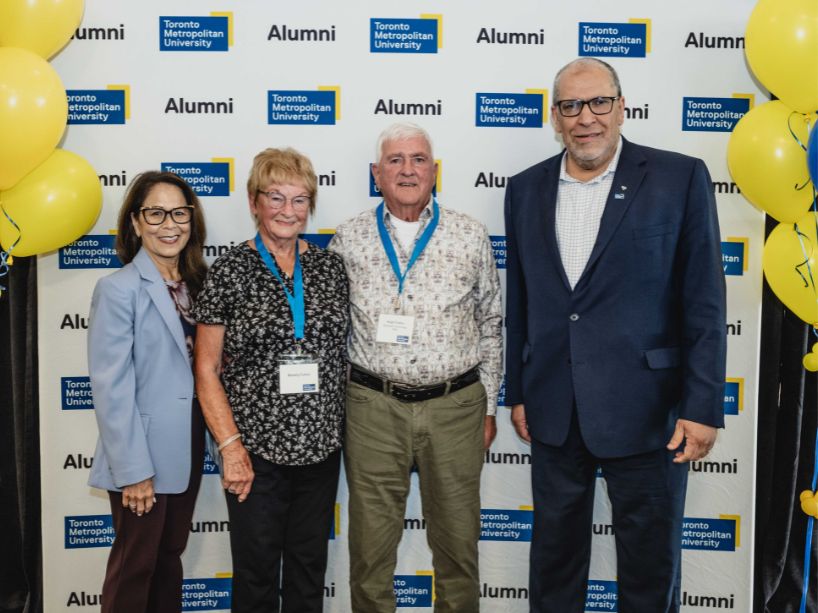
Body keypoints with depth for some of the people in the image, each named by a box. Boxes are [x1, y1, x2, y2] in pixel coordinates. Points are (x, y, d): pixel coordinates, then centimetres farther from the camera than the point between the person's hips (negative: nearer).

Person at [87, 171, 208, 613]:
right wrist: (133, 470, -17)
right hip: (142, 458, -6)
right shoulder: (118, 289, -15)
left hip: (187, 451, 6)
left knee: (170, 556, 19)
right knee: (136, 565, 10)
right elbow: (111, 387, -17)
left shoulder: (194, 283, 6)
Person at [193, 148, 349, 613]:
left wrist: (345, 426, 5)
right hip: (256, 448, -3)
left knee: (309, 567, 16)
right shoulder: (232, 269, -5)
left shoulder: (330, 266, 4)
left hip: (321, 446, 3)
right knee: (257, 572, 10)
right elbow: (207, 369, -5)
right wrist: (231, 445, -11)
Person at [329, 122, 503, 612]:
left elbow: (490, 326, 8)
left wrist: (488, 406, 8)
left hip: (456, 406, 0)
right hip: (372, 407, 0)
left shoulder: (471, 237, 2)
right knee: (371, 544, 10)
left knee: (458, 543, 11)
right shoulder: (349, 240, 3)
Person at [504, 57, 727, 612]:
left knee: (650, 564, 13)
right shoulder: (526, 190, 6)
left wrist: (702, 407, -11)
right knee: (554, 554, 19)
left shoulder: (680, 178, -6)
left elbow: (704, 303, -8)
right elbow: (519, 303, 10)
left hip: (645, 411, -3)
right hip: (553, 411, 4)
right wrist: (518, 392, 11)